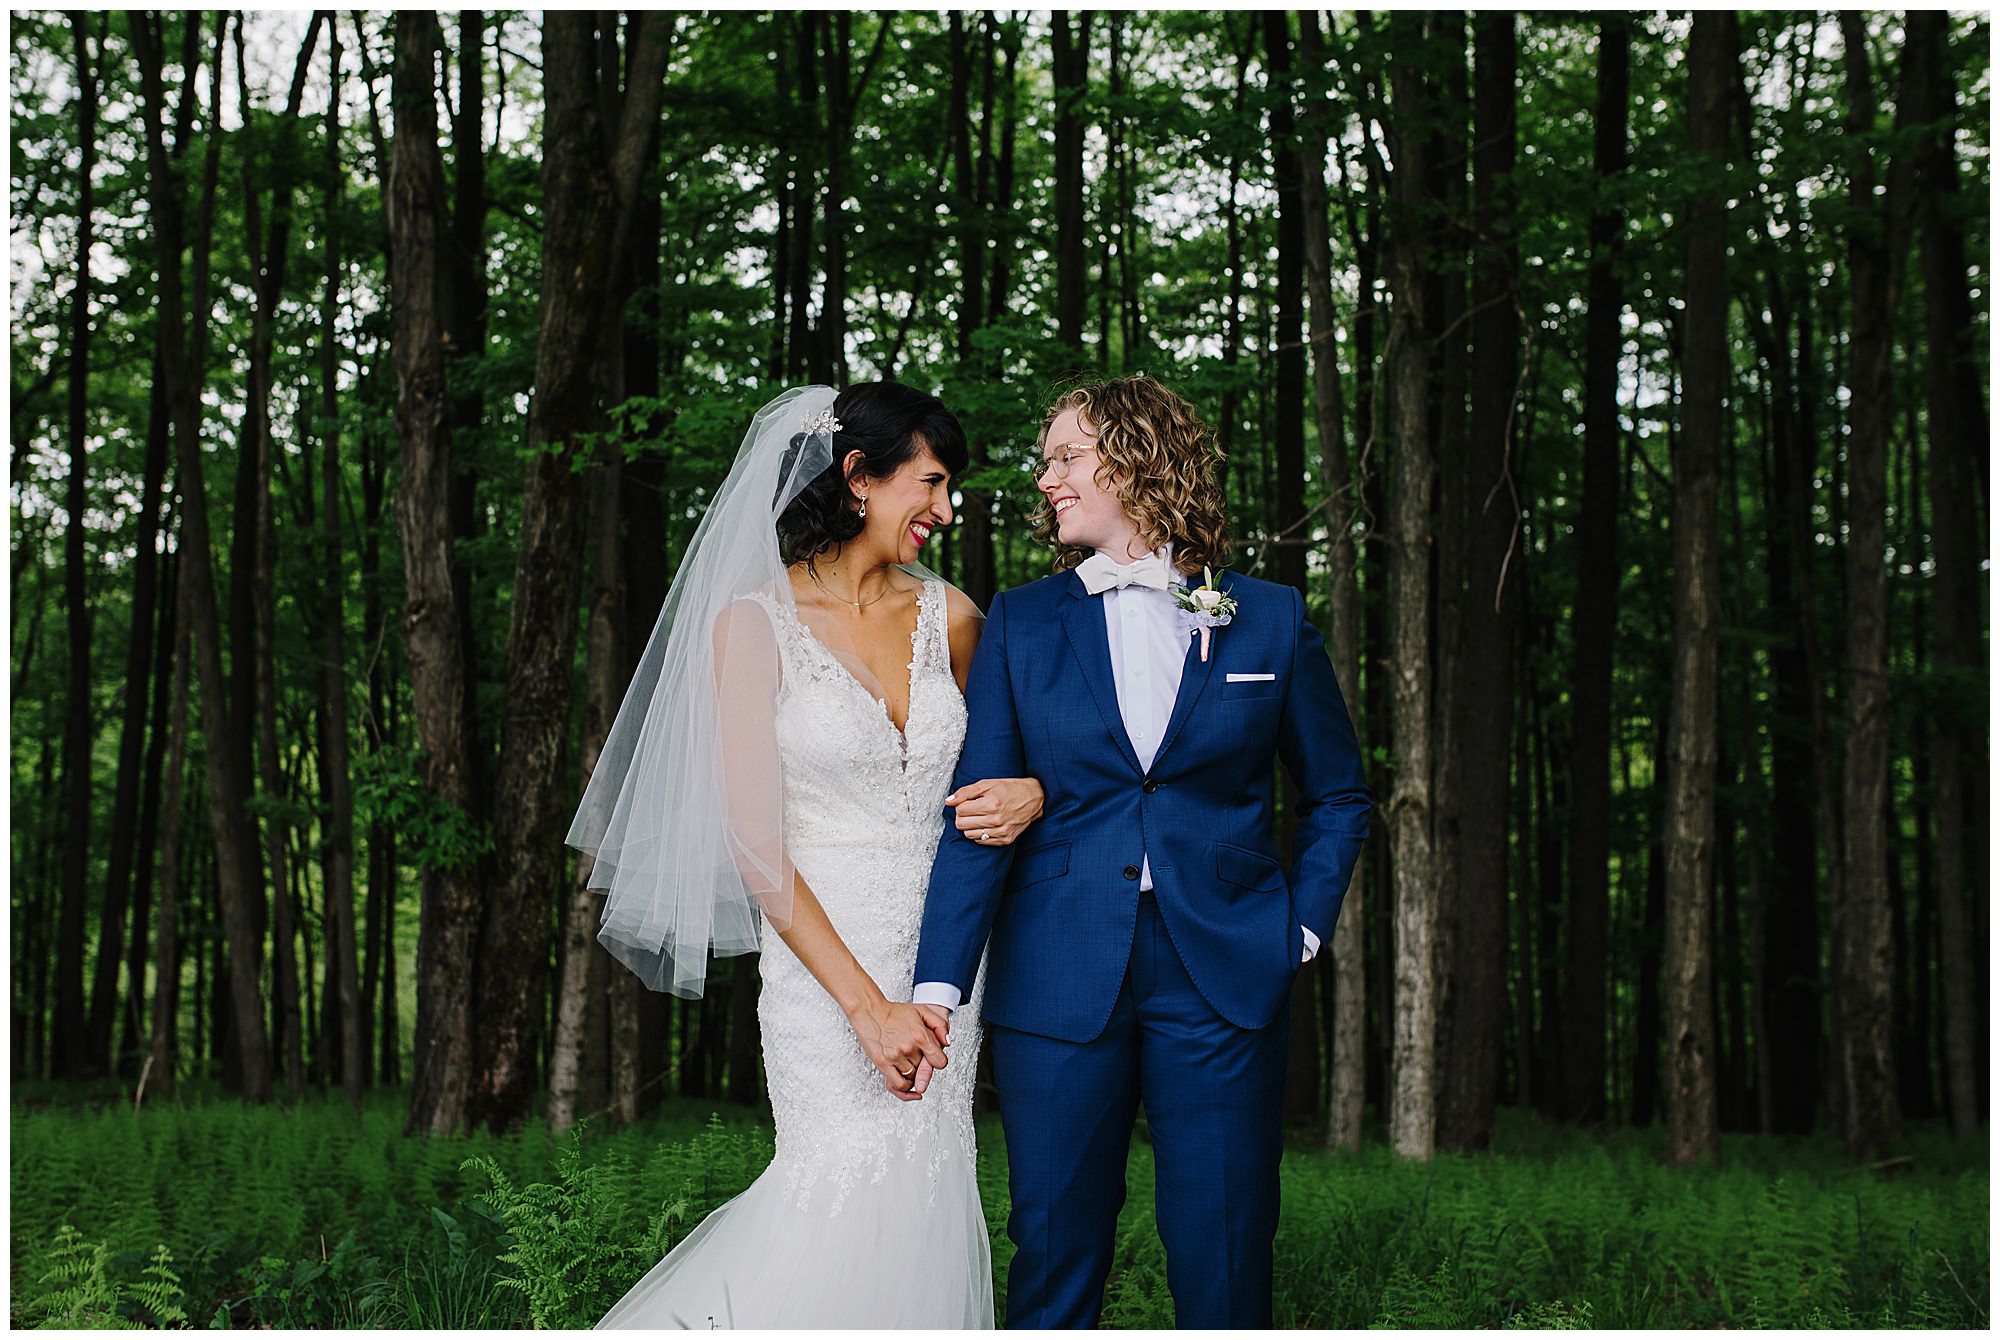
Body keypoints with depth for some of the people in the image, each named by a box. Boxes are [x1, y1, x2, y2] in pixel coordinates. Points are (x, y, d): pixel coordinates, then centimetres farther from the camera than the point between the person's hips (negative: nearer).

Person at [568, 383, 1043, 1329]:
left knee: (926, 1204, 3)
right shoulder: (756, 622, -6)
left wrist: (1032, 795, -2)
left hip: (944, 953, 5)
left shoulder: (950, 617, 7)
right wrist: (867, 1004, -14)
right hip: (825, 958, -5)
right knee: (857, 1202, -12)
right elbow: (756, 842, -10)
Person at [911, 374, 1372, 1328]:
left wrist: (1303, 929, 4)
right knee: (1054, 1257, 5)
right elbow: (979, 819, 0)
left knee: (1223, 1266, 2)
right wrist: (938, 989, -9)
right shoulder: (1021, 623, 7)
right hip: (1058, 982, 1)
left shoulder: (1269, 619, 6)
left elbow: (1336, 795, 16)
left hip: (1222, 981, 0)